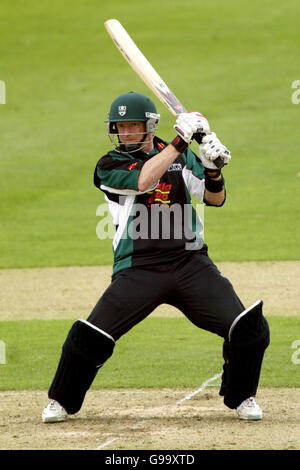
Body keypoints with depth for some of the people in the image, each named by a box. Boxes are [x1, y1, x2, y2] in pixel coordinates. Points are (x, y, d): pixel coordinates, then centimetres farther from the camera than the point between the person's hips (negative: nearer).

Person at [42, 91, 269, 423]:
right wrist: (181, 140, -17)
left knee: (249, 329, -10)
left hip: (191, 262, 2)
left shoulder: (181, 155, 13)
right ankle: (62, 402, 12)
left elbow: (215, 199, 8)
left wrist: (213, 171, -13)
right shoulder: (109, 166, 3)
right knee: (90, 337, -14)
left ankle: (240, 397, 15)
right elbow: (143, 180, -17)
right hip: (138, 268, -2)